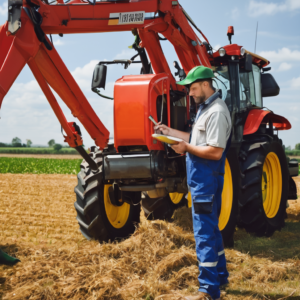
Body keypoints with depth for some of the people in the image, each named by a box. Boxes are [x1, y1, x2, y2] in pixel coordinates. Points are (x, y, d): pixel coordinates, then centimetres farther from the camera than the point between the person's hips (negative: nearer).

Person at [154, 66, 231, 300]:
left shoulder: (217, 112, -18)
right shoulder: (205, 109, 14)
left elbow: (215, 151, -25)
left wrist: (186, 147, -16)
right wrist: (170, 132, 16)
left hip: (207, 181, -10)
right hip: (200, 180, 10)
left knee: (205, 233, -8)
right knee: (211, 228, 19)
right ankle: (220, 275, 33)